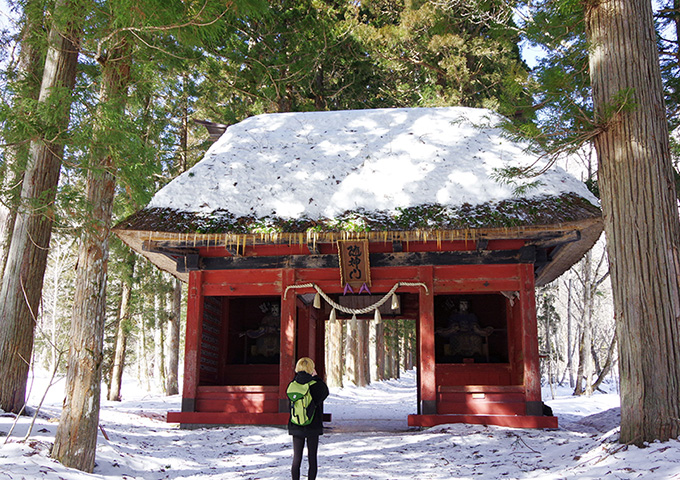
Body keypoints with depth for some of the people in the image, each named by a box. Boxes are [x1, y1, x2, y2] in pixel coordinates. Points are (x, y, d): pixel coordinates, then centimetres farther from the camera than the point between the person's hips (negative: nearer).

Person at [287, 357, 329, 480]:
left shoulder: (292, 385, -6)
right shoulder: (316, 385, -13)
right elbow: (326, 391, 7)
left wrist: (297, 376, 7)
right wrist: (316, 377, 7)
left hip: (296, 427, 2)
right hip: (313, 426, -2)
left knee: (296, 458, 9)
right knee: (312, 458, 8)